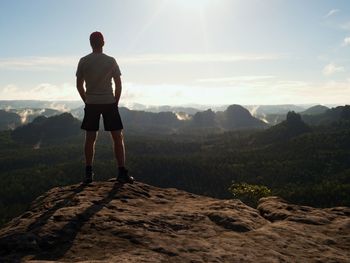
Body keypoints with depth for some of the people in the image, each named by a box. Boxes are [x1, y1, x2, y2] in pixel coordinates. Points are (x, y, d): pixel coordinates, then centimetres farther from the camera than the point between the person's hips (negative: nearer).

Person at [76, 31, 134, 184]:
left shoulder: (83, 61, 0)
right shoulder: (111, 61, -1)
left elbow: (79, 85, 3)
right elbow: (118, 85, 0)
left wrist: (87, 101, 13)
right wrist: (115, 102, 9)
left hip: (91, 104, 2)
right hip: (109, 103, -1)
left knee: (90, 139, 8)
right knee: (118, 138, 4)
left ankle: (88, 174, 10)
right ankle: (122, 173, 1)